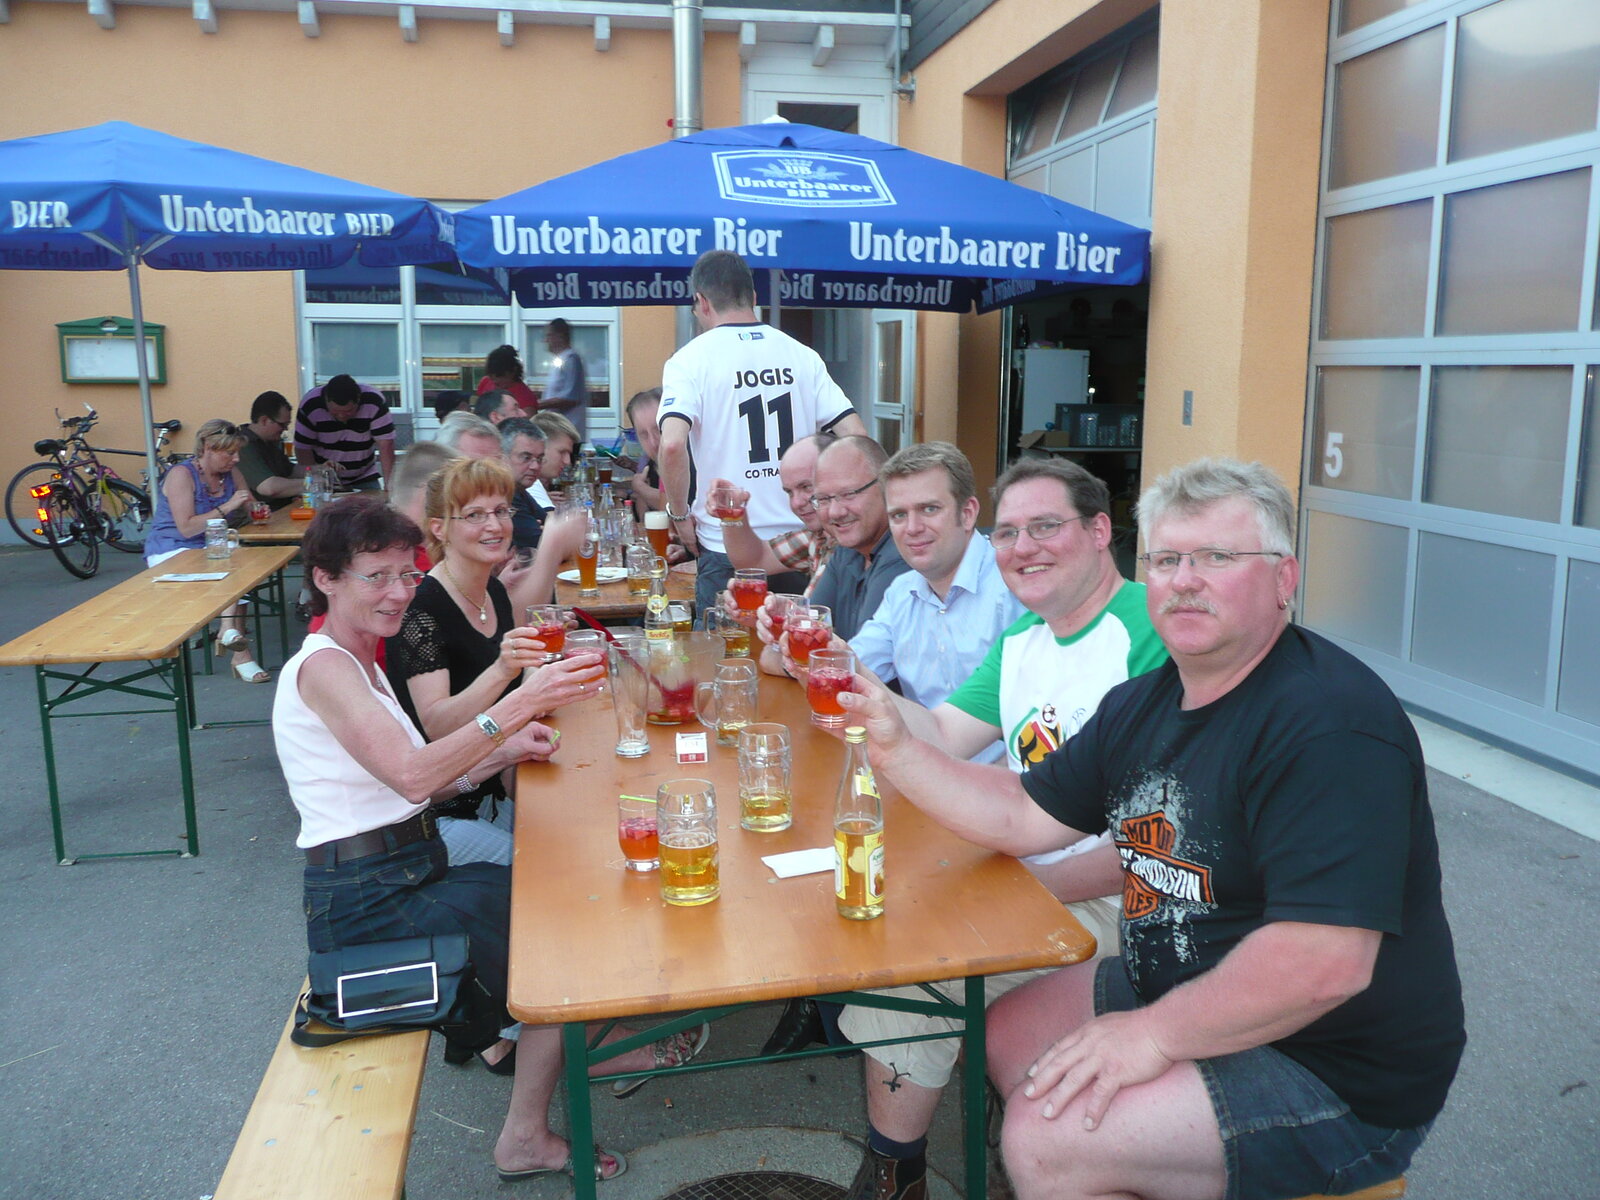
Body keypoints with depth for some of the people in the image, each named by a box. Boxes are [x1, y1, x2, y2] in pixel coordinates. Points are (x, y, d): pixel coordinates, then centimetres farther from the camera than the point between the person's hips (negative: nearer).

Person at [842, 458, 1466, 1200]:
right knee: (1009, 1032, 14)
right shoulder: (1142, 706, 5)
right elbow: (1021, 817, 7)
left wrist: (1153, 1035, -23)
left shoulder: (1328, 723, -26)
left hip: (1337, 1076, -9)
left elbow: (1327, 963, -33)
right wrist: (897, 748, -7)